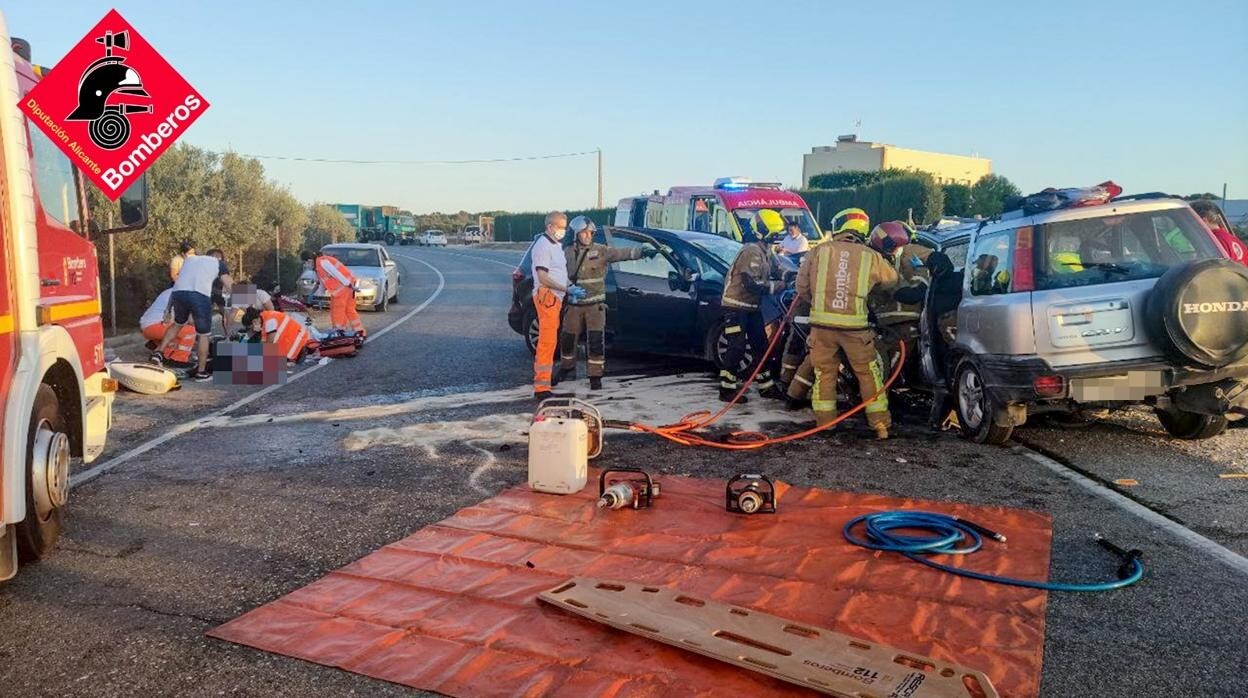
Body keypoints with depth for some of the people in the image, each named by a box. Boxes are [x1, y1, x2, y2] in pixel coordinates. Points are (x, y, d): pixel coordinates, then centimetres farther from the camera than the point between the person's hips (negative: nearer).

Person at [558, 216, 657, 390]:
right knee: (567, 339, 12)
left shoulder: (600, 251, -5)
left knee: (596, 341, -9)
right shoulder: (568, 254, 4)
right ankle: (567, 369, 35)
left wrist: (642, 251, -33)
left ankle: (595, 377, 1)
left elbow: (621, 253, -18)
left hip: (595, 304, -3)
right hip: (574, 305, 3)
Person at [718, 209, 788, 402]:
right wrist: (777, 286, -18)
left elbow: (775, 270, 18)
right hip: (737, 305, -10)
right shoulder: (752, 251, -20)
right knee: (737, 347, -10)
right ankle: (726, 389, -3)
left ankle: (765, 385, 24)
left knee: (761, 345, 14)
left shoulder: (764, 250, 11)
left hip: (752, 306, 10)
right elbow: (752, 282, -27)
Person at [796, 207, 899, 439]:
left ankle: (825, 423, 18)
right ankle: (880, 425, 16)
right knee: (869, 374, 11)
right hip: (855, 327, 0)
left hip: (822, 324, 0)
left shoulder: (818, 252, 2)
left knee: (824, 373, 14)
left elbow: (802, 288, 6)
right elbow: (892, 279, 19)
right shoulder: (871, 257, 3)